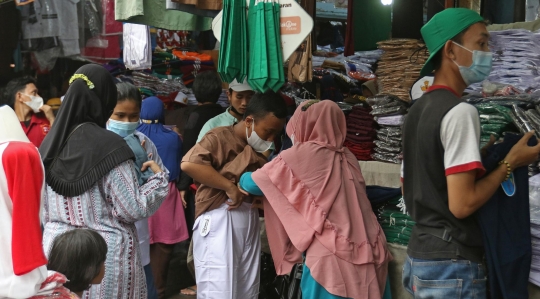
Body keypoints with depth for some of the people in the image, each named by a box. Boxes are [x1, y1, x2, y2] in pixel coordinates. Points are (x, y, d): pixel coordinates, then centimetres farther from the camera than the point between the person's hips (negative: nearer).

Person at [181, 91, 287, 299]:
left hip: (248, 226, 8)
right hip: (219, 224, -8)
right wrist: (230, 186, -20)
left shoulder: (258, 150, 17)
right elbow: (188, 164, -24)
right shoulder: (220, 138, -8)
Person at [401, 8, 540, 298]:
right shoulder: (459, 111, -16)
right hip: (451, 267, -9)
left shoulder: (417, 110, 11)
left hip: (419, 257, 9)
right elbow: (461, 204, -22)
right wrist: (509, 163, -9)